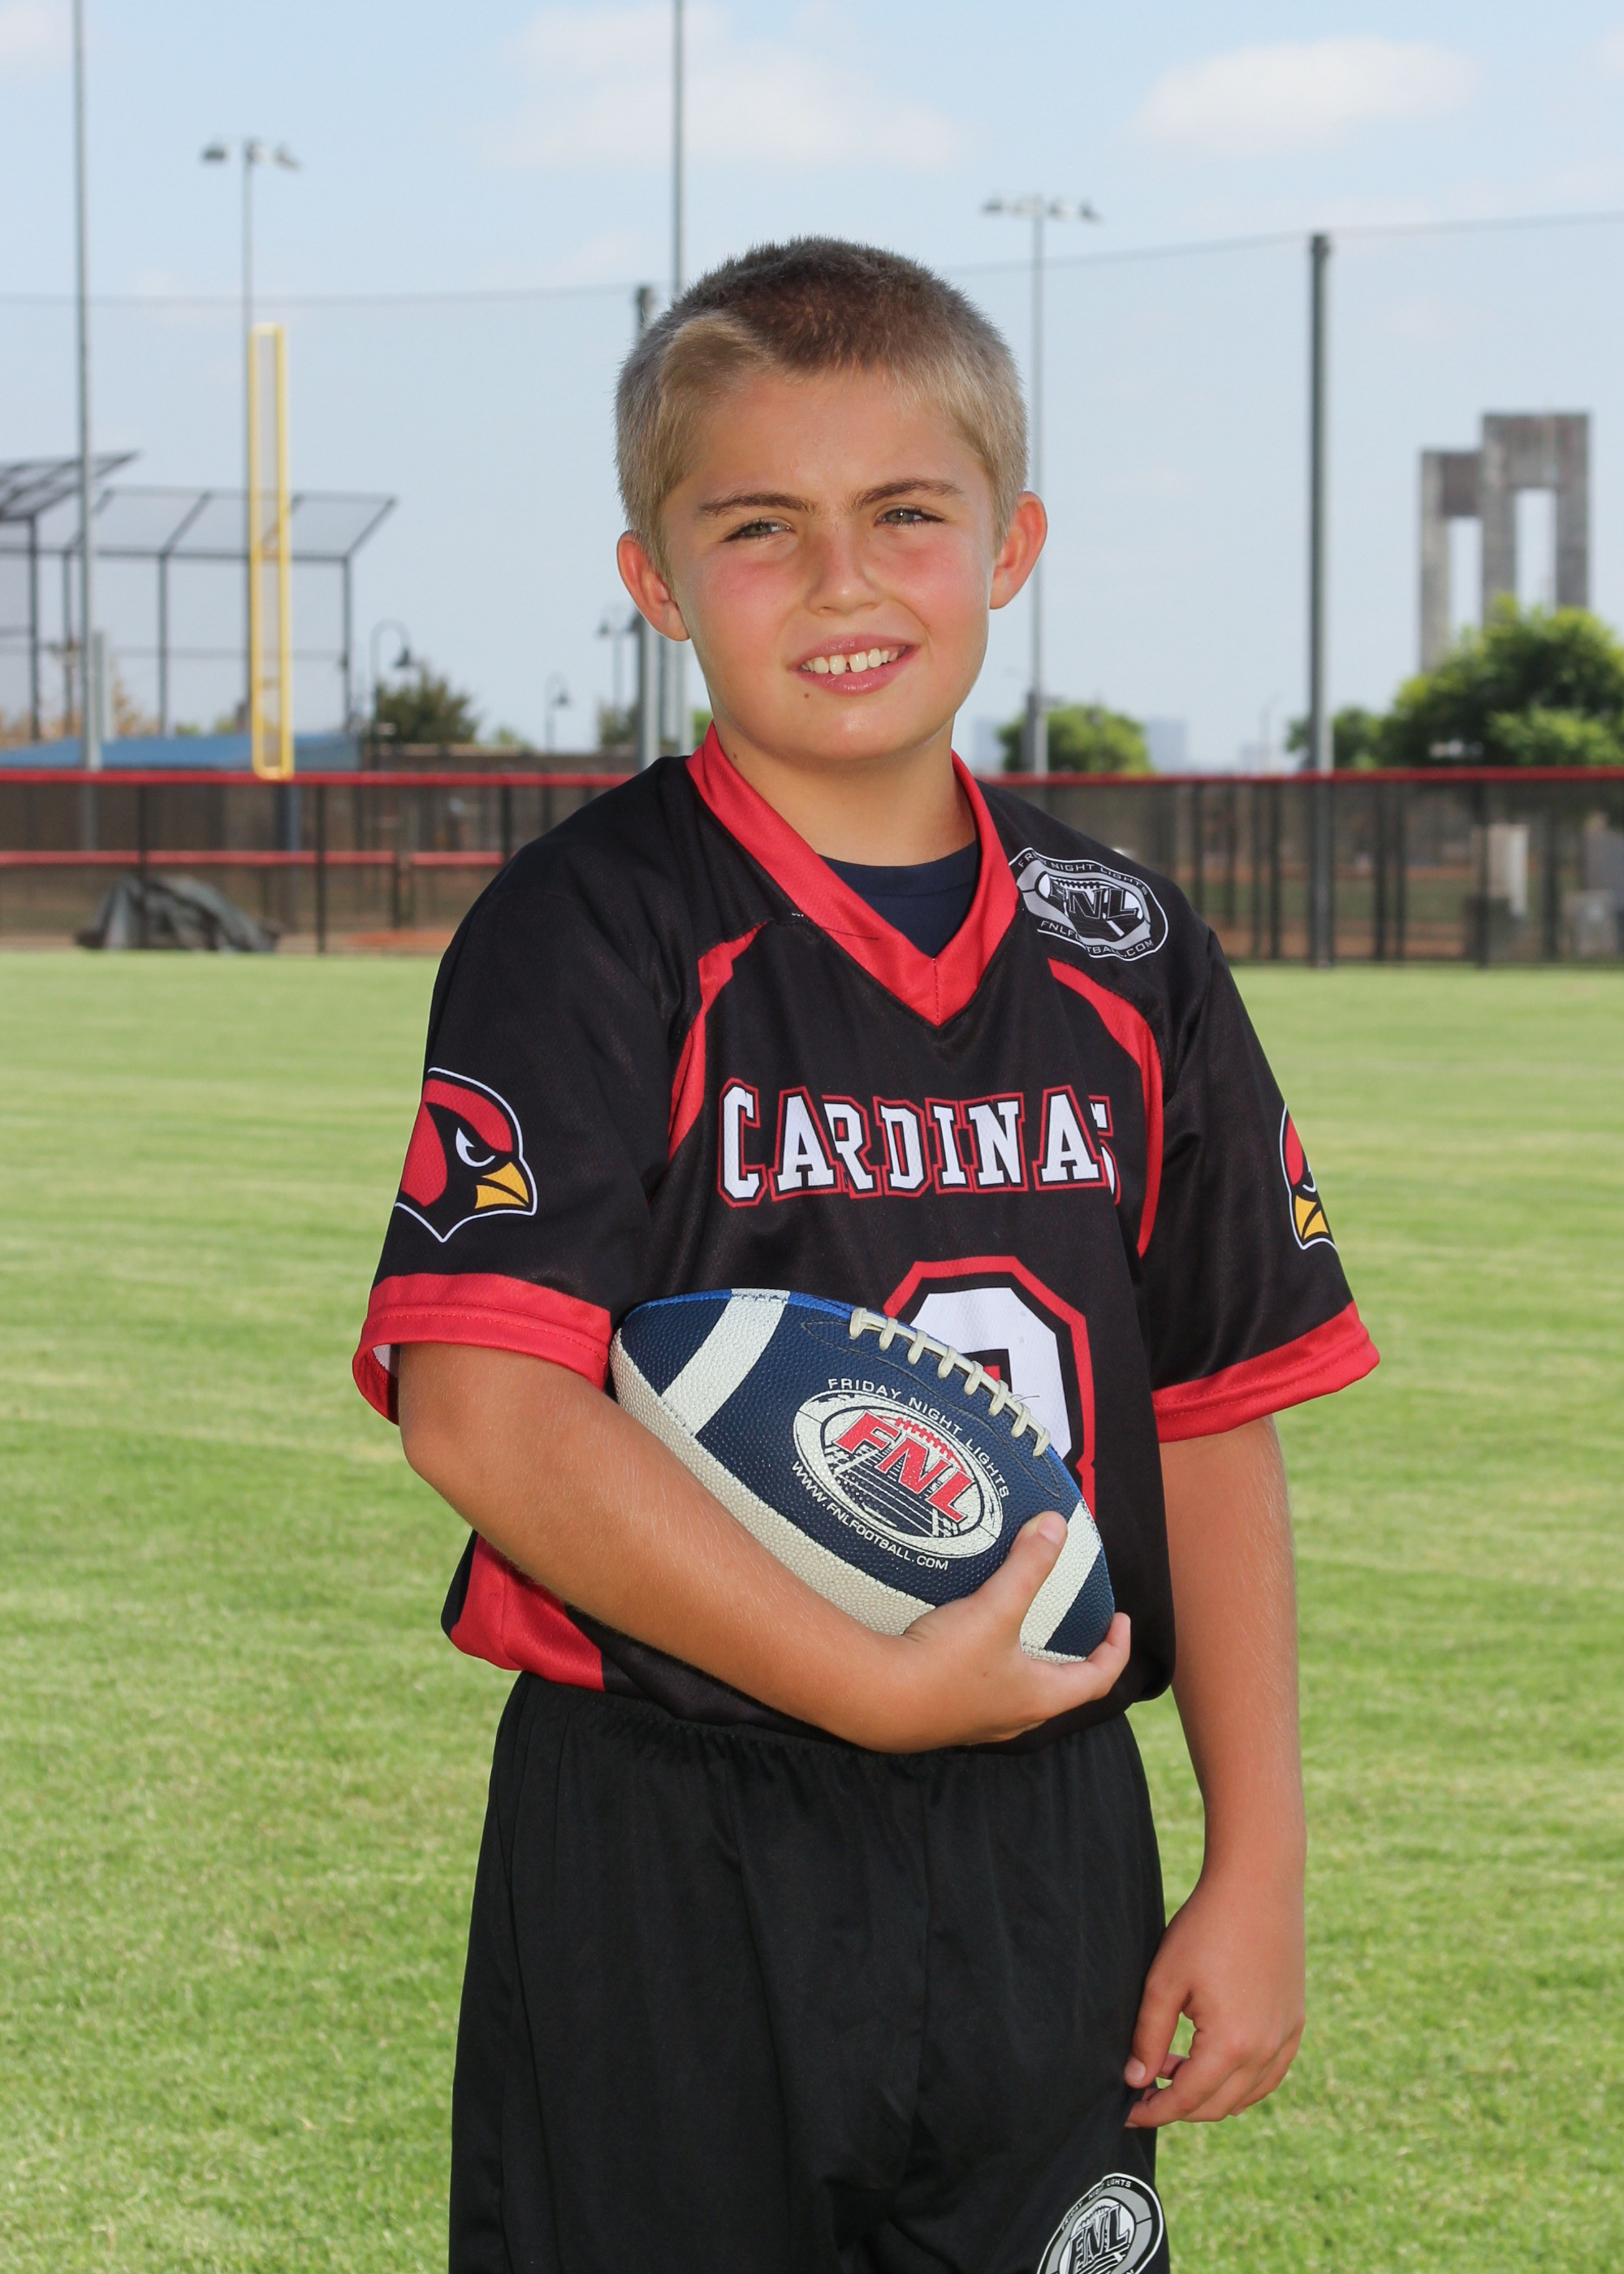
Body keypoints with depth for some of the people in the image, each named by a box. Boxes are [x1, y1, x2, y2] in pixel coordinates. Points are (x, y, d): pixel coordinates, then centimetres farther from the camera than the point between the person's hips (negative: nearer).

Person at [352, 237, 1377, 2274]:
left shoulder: (1123, 963, 7)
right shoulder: (591, 939, -8)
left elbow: (1215, 1427, 10)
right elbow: (478, 1413, -19)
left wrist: (1259, 1872, 5)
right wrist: (877, 1684, -21)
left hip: (1046, 1857, 4)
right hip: (666, 1873, -4)